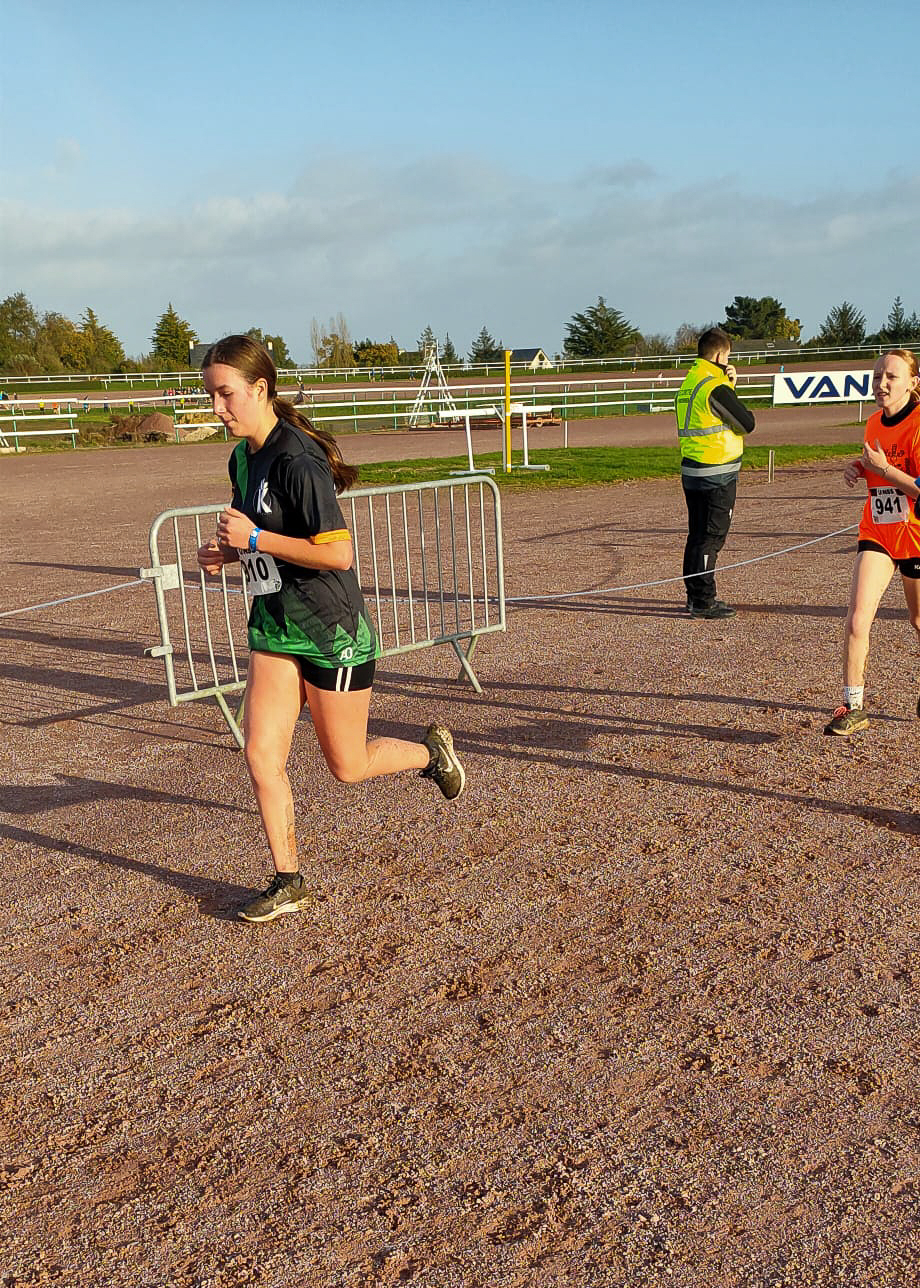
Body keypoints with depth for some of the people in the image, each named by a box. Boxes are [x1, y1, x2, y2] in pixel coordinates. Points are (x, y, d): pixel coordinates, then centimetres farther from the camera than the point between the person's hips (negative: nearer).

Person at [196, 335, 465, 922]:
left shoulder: (298, 461, -21)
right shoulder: (243, 458, 7)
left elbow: (338, 552, -26)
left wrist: (255, 539, -23)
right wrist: (228, 552, 1)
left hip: (331, 630, -8)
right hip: (273, 628, 8)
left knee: (347, 766, 7)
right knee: (261, 754, 0)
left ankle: (432, 750, 36)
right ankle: (289, 881, 15)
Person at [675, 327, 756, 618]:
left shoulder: (688, 383, 13)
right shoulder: (715, 387, -15)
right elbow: (747, 423, -9)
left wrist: (729, 385, 12)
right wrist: (730, 388, 7)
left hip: (691, 471, 9)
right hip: (717, 474, -9)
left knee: (697, 535, 14)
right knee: (711, 537, -4)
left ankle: (695, 597, 21)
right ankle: (703, 602, -1)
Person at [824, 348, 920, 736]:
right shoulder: (874, 423, 5)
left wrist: (882, 468, -24)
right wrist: (859, 469, 2)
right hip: (877, 532, 5)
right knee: (856, 620, -11)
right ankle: (854, 707, -3)